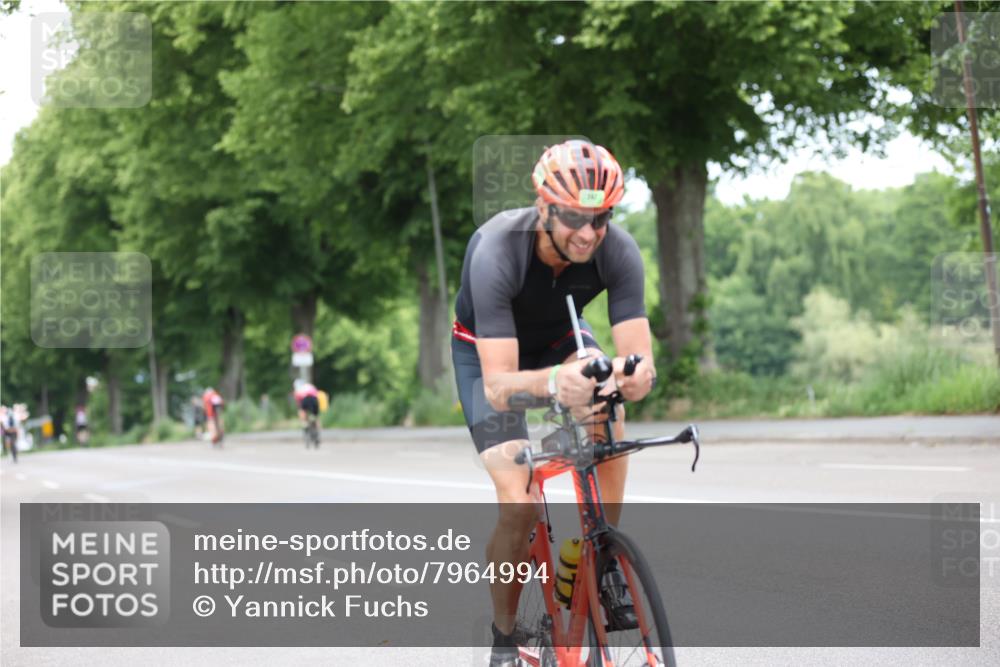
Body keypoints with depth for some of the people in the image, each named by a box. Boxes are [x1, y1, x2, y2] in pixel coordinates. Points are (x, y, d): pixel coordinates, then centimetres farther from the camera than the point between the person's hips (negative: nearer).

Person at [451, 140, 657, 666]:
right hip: (487, 351, -3)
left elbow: (641, 358, -32)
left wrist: (635, 374, -57)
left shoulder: (618, 251, -29)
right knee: (518, 508, -18)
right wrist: (551, 382, -65)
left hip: (558, 341, 3)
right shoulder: (497, 251, -39)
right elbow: (498, 385, -43)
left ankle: (605, 561, -13)